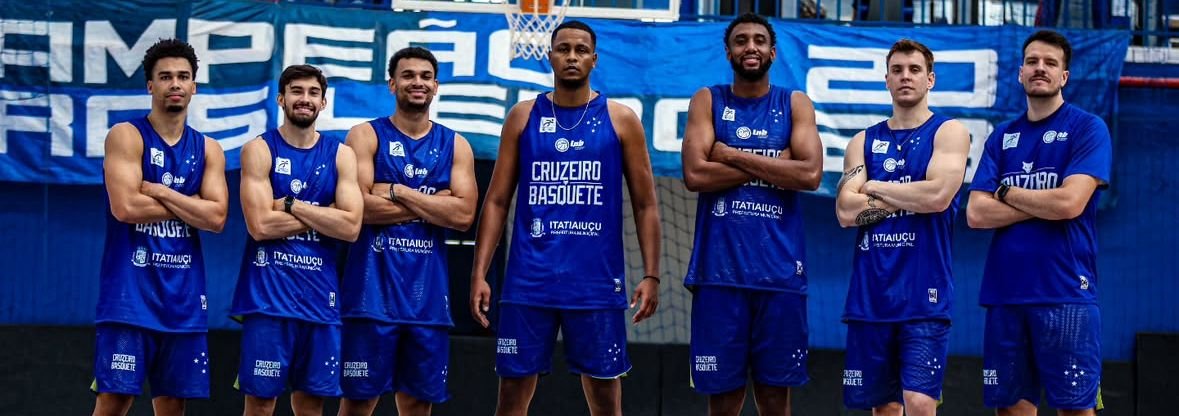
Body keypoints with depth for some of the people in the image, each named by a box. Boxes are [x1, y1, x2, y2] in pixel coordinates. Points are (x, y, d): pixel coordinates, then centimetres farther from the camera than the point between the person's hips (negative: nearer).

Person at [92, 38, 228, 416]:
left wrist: (157, 191, -8)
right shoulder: (126, 136, -2)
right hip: (130, 291, -5)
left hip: (184, 295, 5)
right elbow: (125, 207, -16)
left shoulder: (208, 150, 11)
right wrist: (189, 206, -4)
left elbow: (216, 218, -2)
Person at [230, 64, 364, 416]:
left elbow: (351, 228, -6)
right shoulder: (259, 150, -1)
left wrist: (290, 205, -9)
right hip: (267, 294, -3)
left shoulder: (341, 155, 7)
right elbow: (260, 225, -13)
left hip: (320, 296, 3)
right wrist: (322, 215, -7)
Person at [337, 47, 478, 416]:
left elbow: (464, 215, -3)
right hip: (372, 291, -3)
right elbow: (358, 206, -12)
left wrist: (398, 192, -9)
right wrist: (433, 203, -8)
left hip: (428, 294, 3)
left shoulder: (455, 146, 11)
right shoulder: (366, 136, 2)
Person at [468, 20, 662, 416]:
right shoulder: (523, 116, 7)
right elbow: (496, 201, 7)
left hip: (597, 282, -1)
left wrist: (651, 274, -5)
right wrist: (479, 272, -1)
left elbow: (645, 205, 5)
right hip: (529, 280, 1)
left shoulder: (621, 120, 4)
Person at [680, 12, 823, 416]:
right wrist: (773, 165, -7)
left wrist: (734, 156, -8)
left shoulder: (795, 104, 9)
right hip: (719, 269, 0)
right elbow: (695, 174, -7)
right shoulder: (707, 101, 8)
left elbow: (810, 174, -7)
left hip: (780, 270, 0)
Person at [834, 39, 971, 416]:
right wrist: (910, 197, -6)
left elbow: (938, 196, -15)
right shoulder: (863, 142, 12)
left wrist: (874, 188, -3)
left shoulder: (949, 132, 1)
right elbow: (846, 212, -1)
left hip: (925, 296, -4)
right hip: (870, 295, 4)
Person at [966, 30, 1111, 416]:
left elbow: (1069, 203, -14)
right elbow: (976, 213, 3)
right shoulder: (1002, 136, 13)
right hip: (1004, 293, 5)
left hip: (1065, 293, -4)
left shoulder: (1088, 128, -1)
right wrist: (1045, 204, -6)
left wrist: (1007, 192, 0)